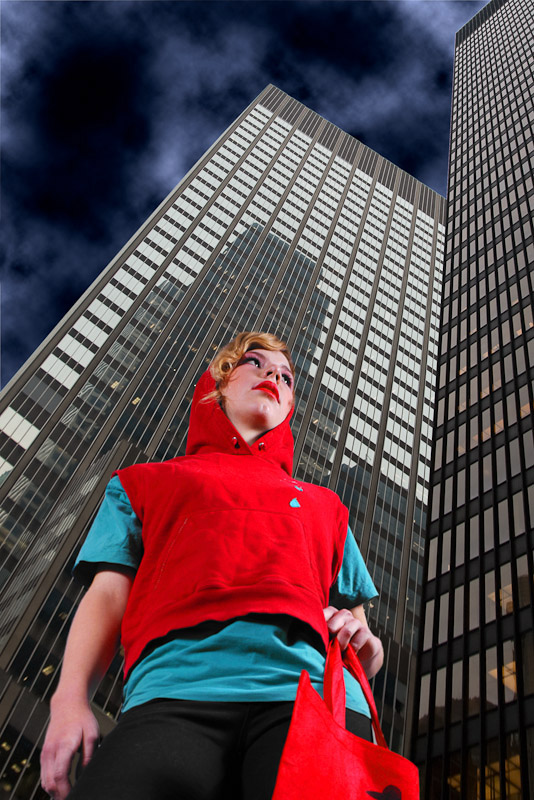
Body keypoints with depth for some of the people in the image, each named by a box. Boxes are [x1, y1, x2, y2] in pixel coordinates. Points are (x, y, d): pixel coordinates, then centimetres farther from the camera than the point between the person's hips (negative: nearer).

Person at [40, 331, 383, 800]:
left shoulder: (323, 504, 31)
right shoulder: (147, 481, 27)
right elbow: (108, 595, 14)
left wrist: (365, 643, 2)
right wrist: (71, 699, -4)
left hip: (310, 688, 2)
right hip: (178, 692, 0)